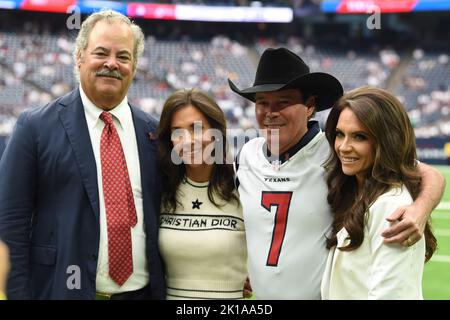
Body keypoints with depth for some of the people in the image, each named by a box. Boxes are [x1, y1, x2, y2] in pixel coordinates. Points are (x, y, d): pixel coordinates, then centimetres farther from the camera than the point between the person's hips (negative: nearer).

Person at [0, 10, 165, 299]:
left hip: (143, 291, 3)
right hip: (62, 289, -3)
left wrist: (163, 290, 6)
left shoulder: (154, 133, 6)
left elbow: (164, 218, 11)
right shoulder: (35, 127, -4)